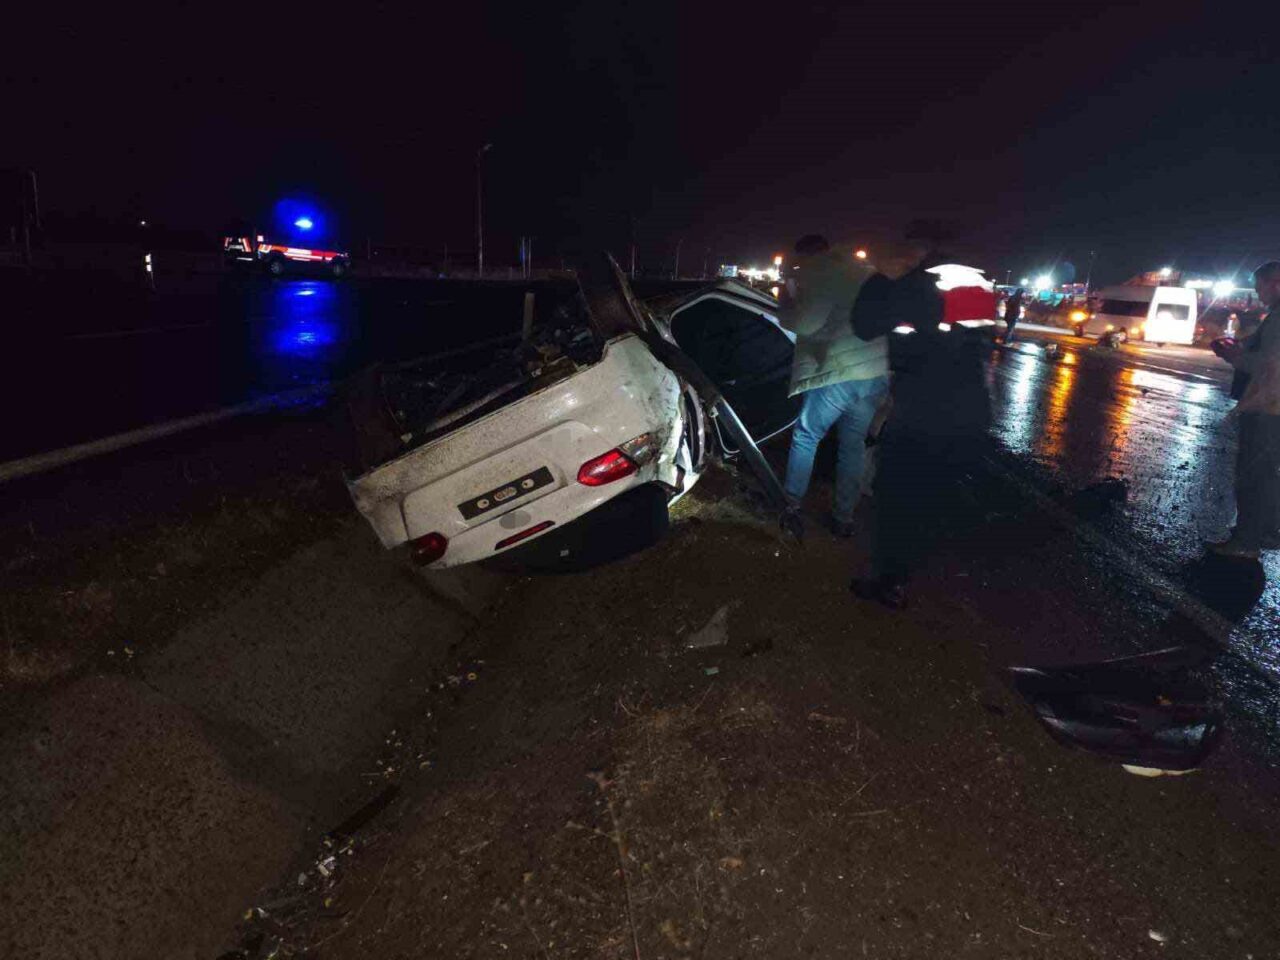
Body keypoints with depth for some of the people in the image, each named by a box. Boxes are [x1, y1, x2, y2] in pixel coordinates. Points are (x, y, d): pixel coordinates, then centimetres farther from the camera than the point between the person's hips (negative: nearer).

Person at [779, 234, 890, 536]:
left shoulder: (824, 275, -7)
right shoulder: (867, 273, 19)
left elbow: (806, 323, -18)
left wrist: (788, 301, 1)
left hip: (840, 373, -8)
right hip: (878, 374, 8)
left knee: (806, 436, 8)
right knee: (854, 443, 13)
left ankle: (790, 503, 16)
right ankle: (844, 518, 16)